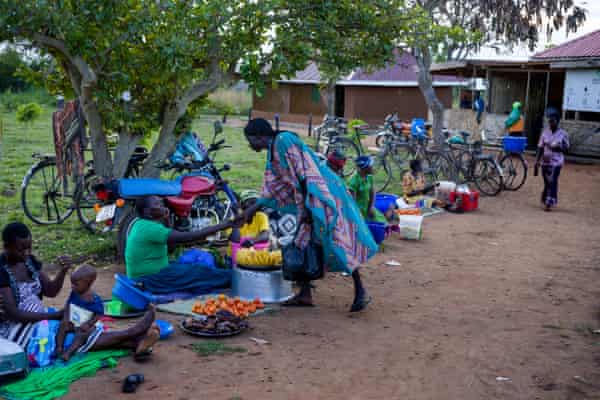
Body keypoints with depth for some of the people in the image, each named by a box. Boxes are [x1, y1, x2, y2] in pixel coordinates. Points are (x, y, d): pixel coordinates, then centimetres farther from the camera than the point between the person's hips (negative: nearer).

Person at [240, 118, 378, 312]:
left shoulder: (283, 140, -12)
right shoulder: (272, 152, 17)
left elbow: (302, 174, -19)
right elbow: (272, 190, 25)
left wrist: (305, 206, -20)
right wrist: (252, 209, 29)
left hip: (321, 193, -10)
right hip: (308, 199, 10)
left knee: (337, 241, -10)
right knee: (303, 241, 10)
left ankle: (360, 291, -2)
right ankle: (305, 294, 15)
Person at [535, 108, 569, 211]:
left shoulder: (563, 134, -4)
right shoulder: (545, 132, 2)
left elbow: (566, 148, 0)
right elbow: (540, 148, 4)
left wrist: (558, 147, -19)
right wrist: (537, 161, -2)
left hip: (556, 162, -2)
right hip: (545, 161, 2)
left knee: (553, 182, -7)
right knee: (547, 182, 11)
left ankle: (549, 203, -4)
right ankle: (545, 201, 26)